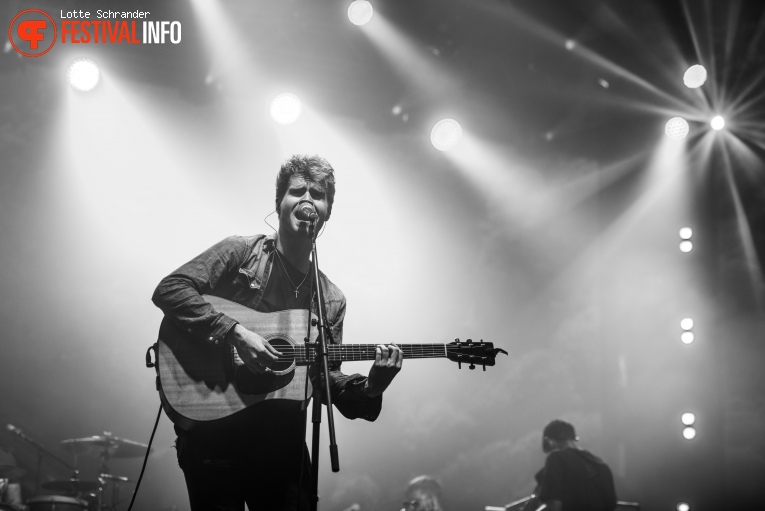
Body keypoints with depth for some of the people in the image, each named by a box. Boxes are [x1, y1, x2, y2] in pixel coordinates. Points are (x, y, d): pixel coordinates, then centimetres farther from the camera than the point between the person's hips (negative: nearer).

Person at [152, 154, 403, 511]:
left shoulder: (331, 299, 11)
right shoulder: (241, 252, -1)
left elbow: (327, 380, 10)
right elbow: (168, 290, -12)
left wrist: (370, 389, -10)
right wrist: (234, 333, -21)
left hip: (283, 439, 4)